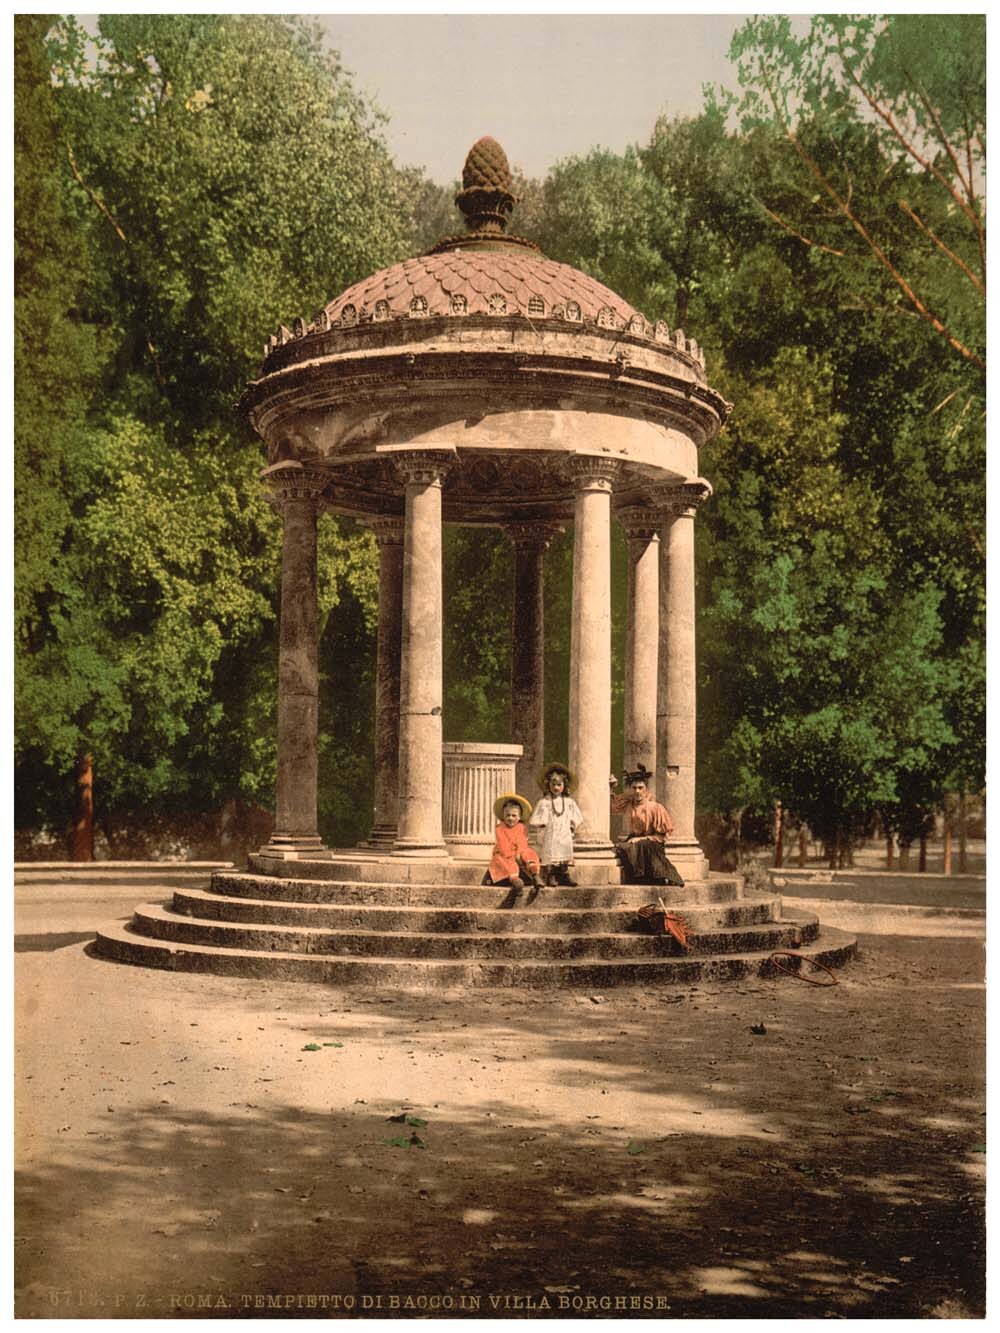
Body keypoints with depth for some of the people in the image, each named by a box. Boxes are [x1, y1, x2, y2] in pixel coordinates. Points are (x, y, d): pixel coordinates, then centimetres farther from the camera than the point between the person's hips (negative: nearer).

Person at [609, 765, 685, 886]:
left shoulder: (655, 808, -12)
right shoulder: (629, 803, 4)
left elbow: (662, 836, -8)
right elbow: (613, 804, 24)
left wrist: (642, 839, -15)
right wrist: (611, 788, 6)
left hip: (651, 846, -5)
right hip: (633, 842, 5)